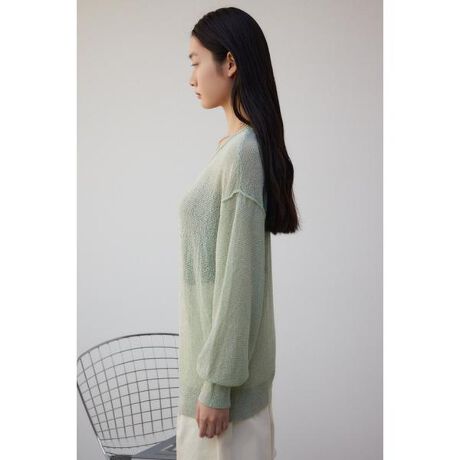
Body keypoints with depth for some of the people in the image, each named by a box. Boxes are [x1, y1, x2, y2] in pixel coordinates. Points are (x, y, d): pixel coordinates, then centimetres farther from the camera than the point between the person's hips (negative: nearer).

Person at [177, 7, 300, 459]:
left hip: (225, 361, -9)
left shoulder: (242, 152, -20)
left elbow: (239, 278, -22)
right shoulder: (237, 146, 8)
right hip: (216, 350, 9)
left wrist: (218, 383, -19)